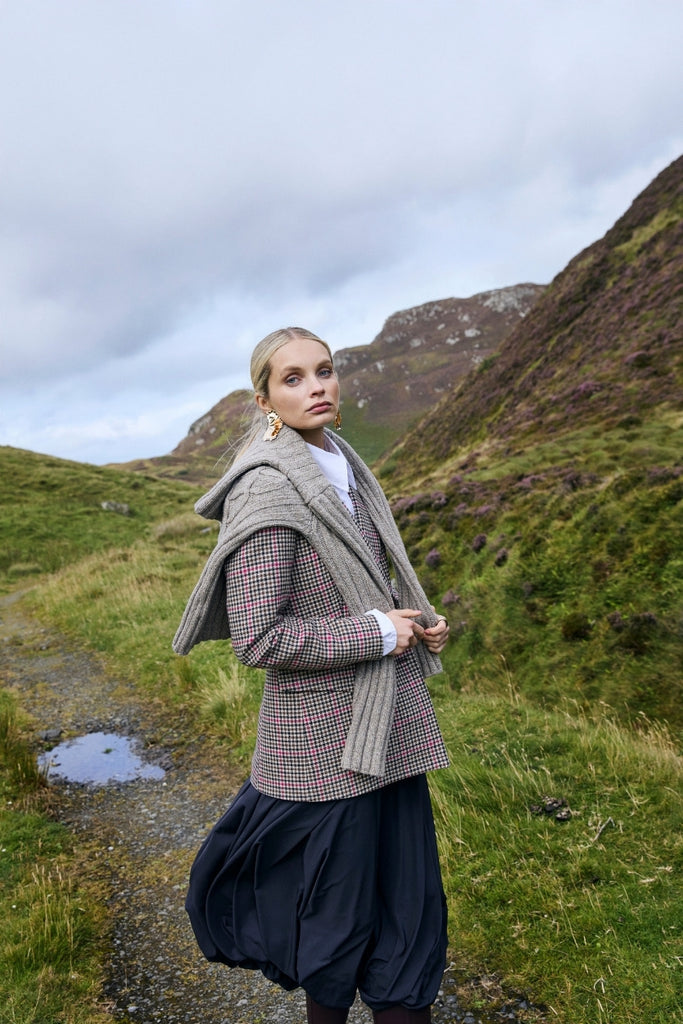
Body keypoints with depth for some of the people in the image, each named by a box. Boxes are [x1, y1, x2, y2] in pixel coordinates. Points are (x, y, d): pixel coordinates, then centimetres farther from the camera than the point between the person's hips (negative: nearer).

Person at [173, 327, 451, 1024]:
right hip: (326, 736, -7)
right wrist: (377, 631, -17)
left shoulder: (345, 468, 8)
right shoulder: (269, 490, -18)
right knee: (341, 904, 11)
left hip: (387, 724, 7)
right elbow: (257, 638, -20)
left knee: (408, 894, 16)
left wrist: (420, 620, 3)